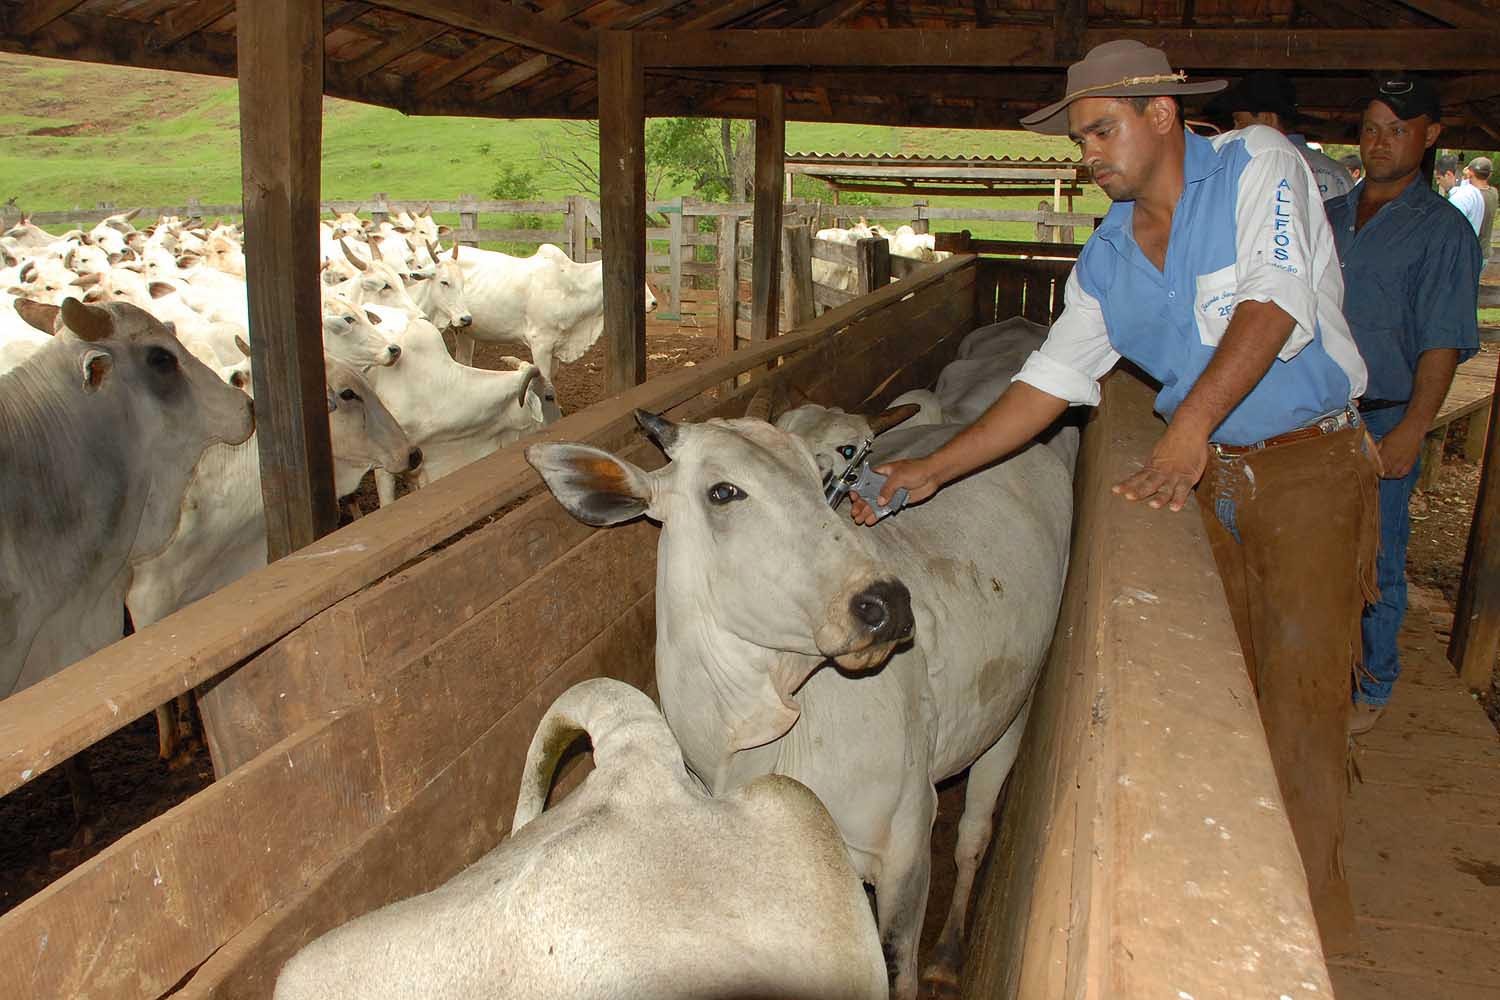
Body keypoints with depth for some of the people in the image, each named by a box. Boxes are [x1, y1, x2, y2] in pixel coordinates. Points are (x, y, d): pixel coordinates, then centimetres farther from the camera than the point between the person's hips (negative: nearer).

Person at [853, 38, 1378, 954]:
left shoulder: (1258, 164, -8)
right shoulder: (1107, 259, 5)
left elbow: (1274, 306, -21)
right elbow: (1050, 381, 3)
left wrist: (1190, 426, -32)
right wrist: (929, 473, -3)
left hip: (1311, 464, -5)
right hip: (1206, 472, 5)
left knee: (1301, 685, -4)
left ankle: (1313, 894, 12)